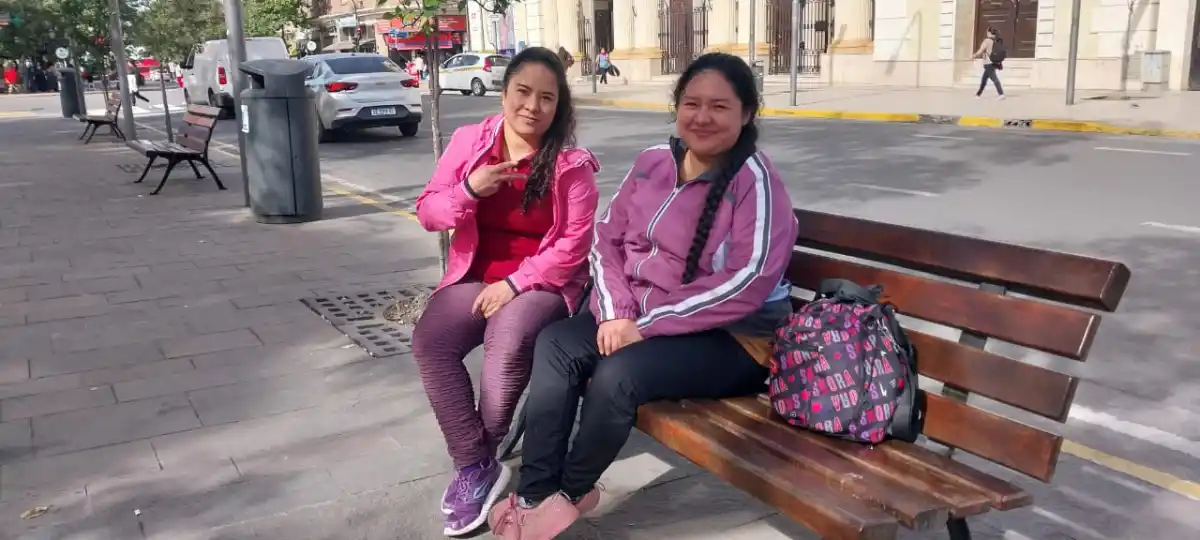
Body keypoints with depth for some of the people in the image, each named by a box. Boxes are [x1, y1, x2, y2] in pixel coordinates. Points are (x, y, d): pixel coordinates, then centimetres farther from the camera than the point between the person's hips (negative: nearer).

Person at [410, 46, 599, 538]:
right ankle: (477, 465, -12)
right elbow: (428, 213, 4)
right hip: (475, 276, 4)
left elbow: (574, 245, -10)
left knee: (507, 346, -32)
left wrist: (516, 282, -17)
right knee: (428, 342, -23)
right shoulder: (468, 142, 3)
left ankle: (475, 461, -4)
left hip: (542, 282, -3)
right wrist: (468, 190, -17)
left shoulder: (572, 165, -7)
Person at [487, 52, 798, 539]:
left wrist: (647, 326, -22)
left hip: (731, 336, -7)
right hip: (638, 316, 7)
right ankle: (535, 493, -9)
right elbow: (607, 238, 8)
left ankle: (571, 493, -2)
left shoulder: (755, 180, -15)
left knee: (618, 374, -28)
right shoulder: (653, 163, 5)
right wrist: (617, 312, -11)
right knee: (554, 344, -13)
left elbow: (747, 283, -23)